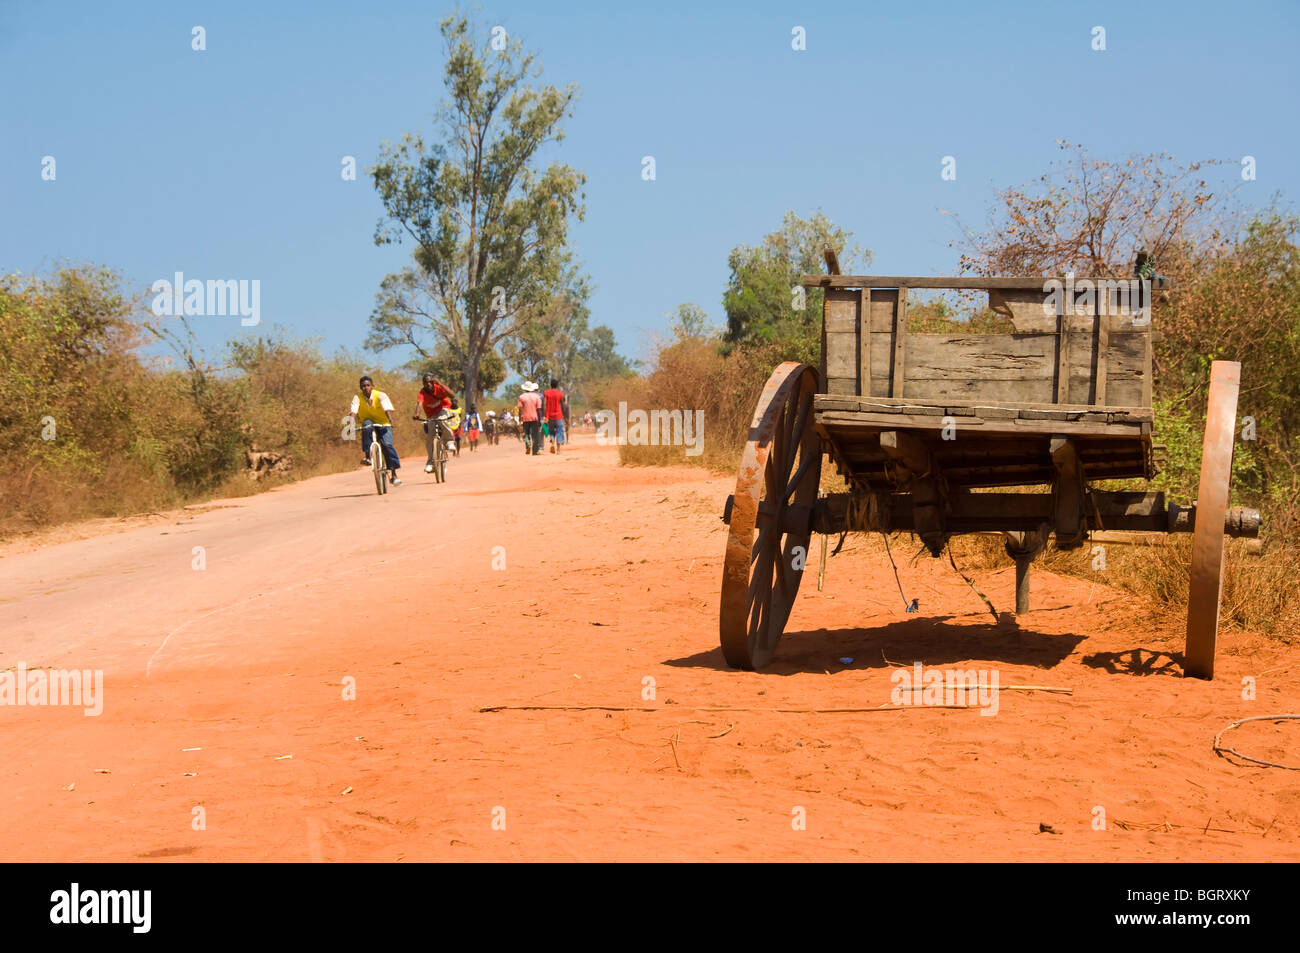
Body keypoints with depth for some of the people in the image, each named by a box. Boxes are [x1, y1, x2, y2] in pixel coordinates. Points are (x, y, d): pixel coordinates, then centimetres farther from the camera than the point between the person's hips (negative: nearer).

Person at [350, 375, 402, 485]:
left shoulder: (381, 395, -13)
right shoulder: (357, 398, -8)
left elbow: (388, 409, -28)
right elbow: (353, 412, -22)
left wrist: (391, 420, -47)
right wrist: (352, 425, -40)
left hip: (383, 424, -1)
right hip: (368, 426, 1)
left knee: (387, 445, -24)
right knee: (367, 423, -34)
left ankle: (393, 475, -13)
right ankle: (367, 456, -31)